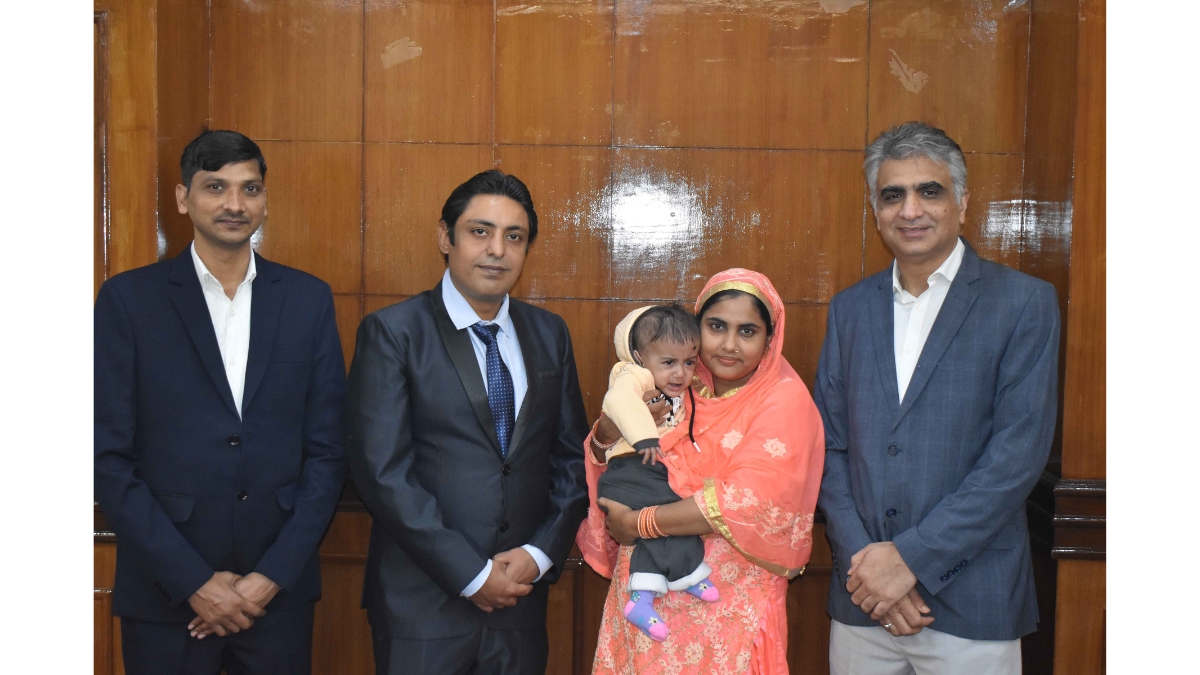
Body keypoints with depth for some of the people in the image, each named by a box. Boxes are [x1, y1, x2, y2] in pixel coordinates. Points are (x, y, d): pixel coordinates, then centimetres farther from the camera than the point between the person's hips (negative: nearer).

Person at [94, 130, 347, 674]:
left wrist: (274, 575, -6)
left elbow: (327, 450, 1)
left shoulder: (309, 299, 2)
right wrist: (194, 582, -10)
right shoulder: (128, 299, -3)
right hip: (166, 594, -1)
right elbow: (109, 458, -5)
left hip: (279, 589, 2)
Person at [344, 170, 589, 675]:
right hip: (423, 605, -4)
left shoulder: (550, 334, 7)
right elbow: (383, 470, -14)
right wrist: (472, 575, -14)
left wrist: (540, 554, -5)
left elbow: (572, 457, 9)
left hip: (521, 595, 4)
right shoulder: (392, 332, -7)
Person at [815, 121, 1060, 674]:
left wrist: (911, 556, -14)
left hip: (971, 608, -3)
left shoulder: (1023, 303, -4)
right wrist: (861, 559, -7)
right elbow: (829, 445, 6)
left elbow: (1019, 453, -11)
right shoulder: (851, 308, 8)